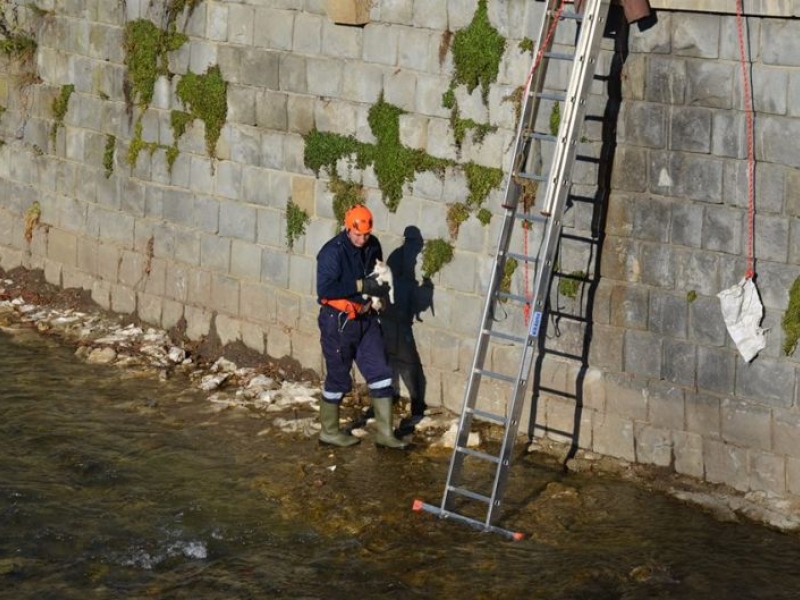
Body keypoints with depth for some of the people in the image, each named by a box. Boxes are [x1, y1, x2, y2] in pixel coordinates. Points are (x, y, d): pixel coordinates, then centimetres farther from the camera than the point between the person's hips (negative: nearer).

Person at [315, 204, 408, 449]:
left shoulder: (372, 246, 1)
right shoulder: (332, 252, -19)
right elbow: (324, 289, -26)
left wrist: (380, 286, -7)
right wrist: (360, 285, -27)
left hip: (366, 319, 6)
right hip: (338, 321, -6)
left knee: (380, 373, 4)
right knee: (338, 378, 6)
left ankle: (385, 433, 11)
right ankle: (329, 431, 24)